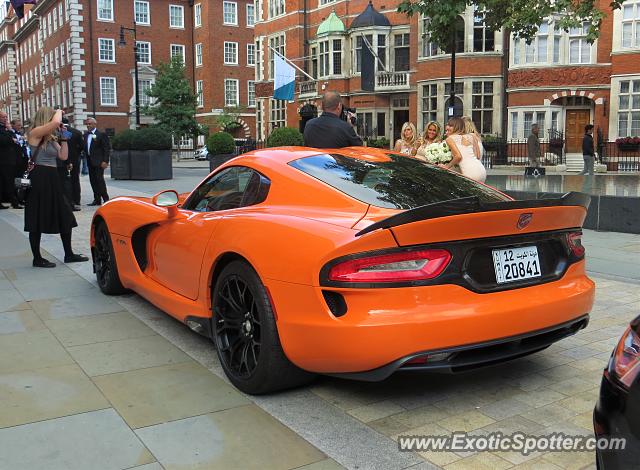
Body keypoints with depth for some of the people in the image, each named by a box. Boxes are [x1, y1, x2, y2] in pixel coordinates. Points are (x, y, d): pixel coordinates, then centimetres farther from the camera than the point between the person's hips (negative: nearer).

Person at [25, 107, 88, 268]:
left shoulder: (51, 138, 14)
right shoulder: (35, 133, -10)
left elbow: (63, 156, 13)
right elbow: (56, 122, -26)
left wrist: (64, 140, 6)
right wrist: (59, 111, -6)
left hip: (52, 180, 9)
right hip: (39, 180, -9)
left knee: (65, 216, 10)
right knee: (38, 221, 0)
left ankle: (69, 254, 20)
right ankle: (37, 259, 9)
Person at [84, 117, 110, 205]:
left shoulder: (101, 134, -5)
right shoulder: (86, 135, 15)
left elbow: (107, 148, -9)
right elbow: (84, 147, 16)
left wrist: (105, 161, -16)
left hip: (98, 161, -7)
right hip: (90, 161, 7)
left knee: (99, 179, -10)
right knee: (93, 181, 7)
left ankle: (105, 199, -2)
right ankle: (97, 199, 13)